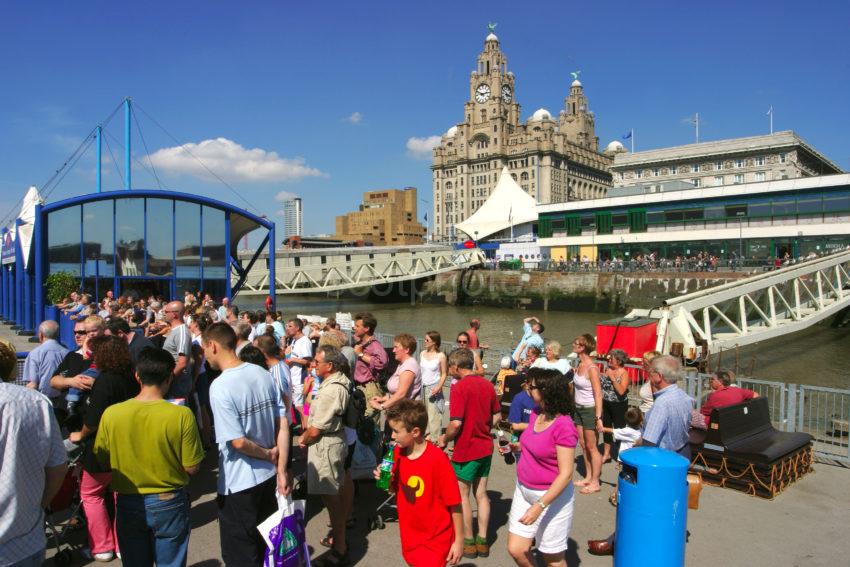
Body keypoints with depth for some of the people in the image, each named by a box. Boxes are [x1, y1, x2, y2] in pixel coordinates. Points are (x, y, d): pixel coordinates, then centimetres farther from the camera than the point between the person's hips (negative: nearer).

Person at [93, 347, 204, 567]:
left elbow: (103, 461, 1)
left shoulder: (111, 414, -13)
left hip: (128, 504, 2)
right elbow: (191, 467, -13)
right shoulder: (182, 415, -20)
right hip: (169, 502, -2)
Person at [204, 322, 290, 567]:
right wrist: (281, 469, 0)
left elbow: (238, 442, -23)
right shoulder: (263, 374, -2)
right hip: (268, 476, 6)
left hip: (239, 484, -6)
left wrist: (268, 454, -6)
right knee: (266, 544, 25)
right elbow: (283, 425, -3)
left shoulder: (220, 387, -21)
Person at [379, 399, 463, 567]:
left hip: (435, 540, -6)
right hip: (409, 535, 6)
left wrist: (459, 540, -12)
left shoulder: (438, 459, -24)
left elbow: (454, 504, -17)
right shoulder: (398, 453, -5)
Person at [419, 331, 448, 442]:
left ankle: (434, 438, 0)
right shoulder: (422, 354, 7)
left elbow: (444, 374, -4)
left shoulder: (440, 356, -7)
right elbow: (420, 370, 12)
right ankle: (426, 434, 19)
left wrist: (439, 387, -16)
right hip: (422, 387, 5)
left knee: (434, 414, -6)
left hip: (433, 388, -5)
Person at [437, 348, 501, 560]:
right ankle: (482, 540, 22)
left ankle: (468, 542, 18)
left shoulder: (460, 387, -19)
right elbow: (497, 416, 10)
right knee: (481, 493, 15)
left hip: (466, 449, -7)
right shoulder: (487, 385, 3)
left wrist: (444, 439, -7)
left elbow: (456, 423, -24)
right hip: (485, 447, 7)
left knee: (462, 495, 9)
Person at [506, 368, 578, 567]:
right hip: (523, 491, 7)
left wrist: (539, 506, -26)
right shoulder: (536, 415, 0)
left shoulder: (563, 426, -23)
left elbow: (566, 474, -24)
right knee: (516, 550, 9)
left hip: (552, 496, -7)